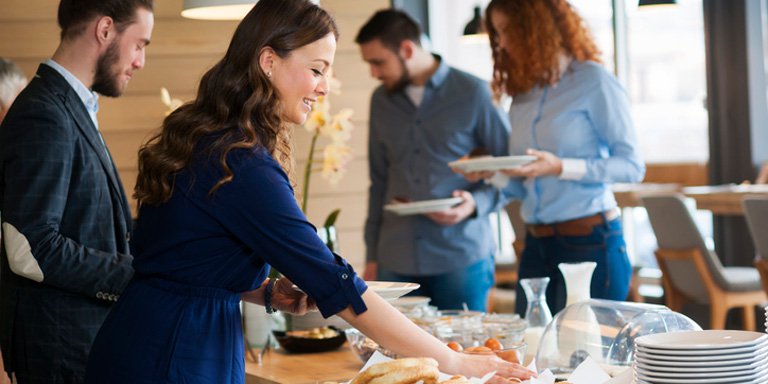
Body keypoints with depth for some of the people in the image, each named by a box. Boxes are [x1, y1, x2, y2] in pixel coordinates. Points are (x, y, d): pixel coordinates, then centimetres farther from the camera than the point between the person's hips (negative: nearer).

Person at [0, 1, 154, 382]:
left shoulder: (71, 107, 13)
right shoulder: (43, 116, -18)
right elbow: (31, 250, -25)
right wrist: (135, 274, -20)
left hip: (87, 335, 10)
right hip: (59, 347, -10)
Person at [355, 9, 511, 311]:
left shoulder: (473, 93, -2)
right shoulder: (381, 101, 12)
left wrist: (476, 204, -16)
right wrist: (372, 256, 14)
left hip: (462, 256, -3)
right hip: (396, 260, 4)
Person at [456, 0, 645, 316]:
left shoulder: (593, 82, -5)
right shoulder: (523, 95, 13)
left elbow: (632, 166, -9)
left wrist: (560, 167, -18)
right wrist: (492, 174, -4)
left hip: (590, 242, -6)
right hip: (537, 246, 6)